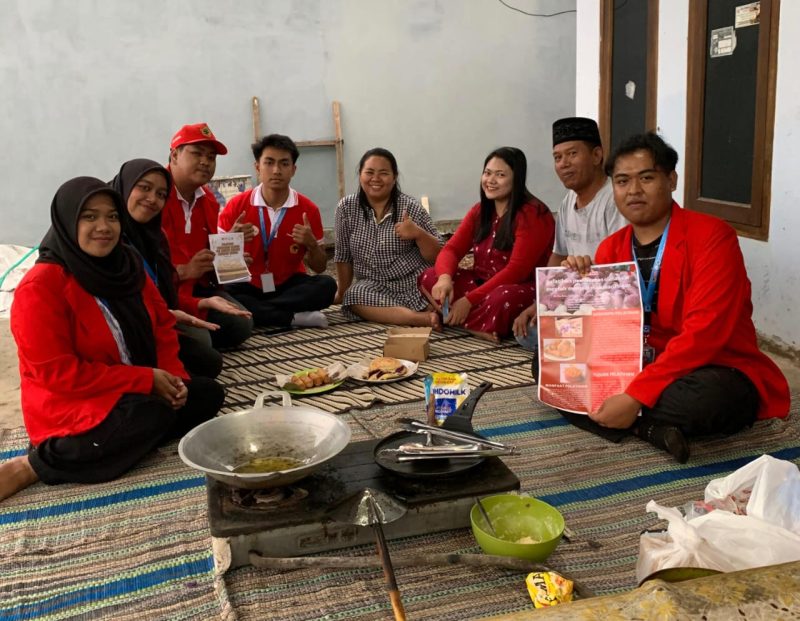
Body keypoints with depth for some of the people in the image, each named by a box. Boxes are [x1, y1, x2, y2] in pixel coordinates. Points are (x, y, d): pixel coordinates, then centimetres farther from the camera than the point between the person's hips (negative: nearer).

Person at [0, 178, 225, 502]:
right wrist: (146, 379, -22)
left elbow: (162, 324, 11)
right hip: (70, 407, -8)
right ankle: (35, 465, -16)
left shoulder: (126, 265, 4)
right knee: (154, 415, -32)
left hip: (133, 394, 9)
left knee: (208, 393, -5)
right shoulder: (40, 286, -19)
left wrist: (173, 375, -9)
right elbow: (56, 372, -22)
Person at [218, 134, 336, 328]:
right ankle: (293, 317, -28)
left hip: (289, 285, 1)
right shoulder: (236, 206, -6)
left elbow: (319, 268, 2)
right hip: (247, 287, -1)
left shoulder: (308, 209, -4)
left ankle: (252, 311, -25)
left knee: (326, 286, -27)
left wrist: (311, 244, -19)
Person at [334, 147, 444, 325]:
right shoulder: (346, 208, -2)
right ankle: (424, 318, -34)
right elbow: (343, 256, 7)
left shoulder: (411, 207, -6)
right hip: (375, 287, 3)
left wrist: (418, 233, -22)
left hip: (417, 282, -2)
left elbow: (439, 255, -5)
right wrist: (342, 292, 12)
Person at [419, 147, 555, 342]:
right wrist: (445, 278, -24)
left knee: (501, 299, -41)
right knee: (429, 278, -12)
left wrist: (470, 300, -24)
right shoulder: (480, 211, 8)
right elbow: (451, 249, 1)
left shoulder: (532, 214, -14)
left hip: (521, 289, -7)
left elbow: (517, 270, -21)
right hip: (483, 284, 7)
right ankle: (485, 327, -23)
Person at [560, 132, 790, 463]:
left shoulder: (711, 236, -14)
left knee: (707, 395, -41)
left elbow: (703, 334, -24)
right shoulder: (610, 248, 5)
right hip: (640, 372, 6)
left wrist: (636, 397, -30)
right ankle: (649, 428, -22)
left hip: (714, 376, -6)